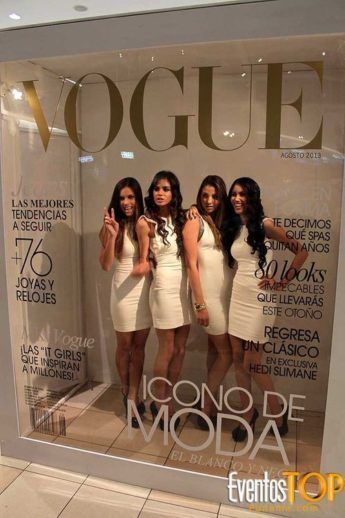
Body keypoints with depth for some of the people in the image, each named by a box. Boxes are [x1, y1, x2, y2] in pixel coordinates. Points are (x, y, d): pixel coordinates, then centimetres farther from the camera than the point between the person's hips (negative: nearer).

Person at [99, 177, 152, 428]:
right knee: (124, 345, 13)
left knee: (139, 345, 11)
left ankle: (133, 396, 25)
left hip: (146, 289, 3)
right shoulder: (113, 226, -7)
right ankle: (126, 390, 36)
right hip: (125, 290, -2)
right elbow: (106, 265, -12)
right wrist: (112, 235, -24)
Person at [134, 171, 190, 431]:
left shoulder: (181, 217, 10)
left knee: (180, 349, 11)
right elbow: (144, 259, 0)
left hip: (185, 284, 6)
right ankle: (160, 403, 24)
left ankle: (168, 399, 29)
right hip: (165, 285, -5)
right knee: (167, 350, 3)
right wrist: (142, 267, -21)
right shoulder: (146, 222, -4)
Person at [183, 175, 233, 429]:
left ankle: (211, 405, 26)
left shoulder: (222, 222, 12)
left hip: (226, 292, 6)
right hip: (209, 295, -6)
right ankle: (206, 408, 14)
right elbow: (192, 264, -12)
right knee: (226, 353, -1)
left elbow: (229, 258, 10)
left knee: (216, 349, 12)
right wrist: (200, 304, -14)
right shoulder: (195, 222, -8)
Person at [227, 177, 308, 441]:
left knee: (252, 365, -3)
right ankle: (247, 413, 26)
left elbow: (302, 251, -10)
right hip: (238, 297, 6)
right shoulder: (234, 228, 11)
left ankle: (278, 412, 22)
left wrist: (284, 282, -9)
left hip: (259, 299, -6)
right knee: (238, 360, 9)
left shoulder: (265, 225, -8)